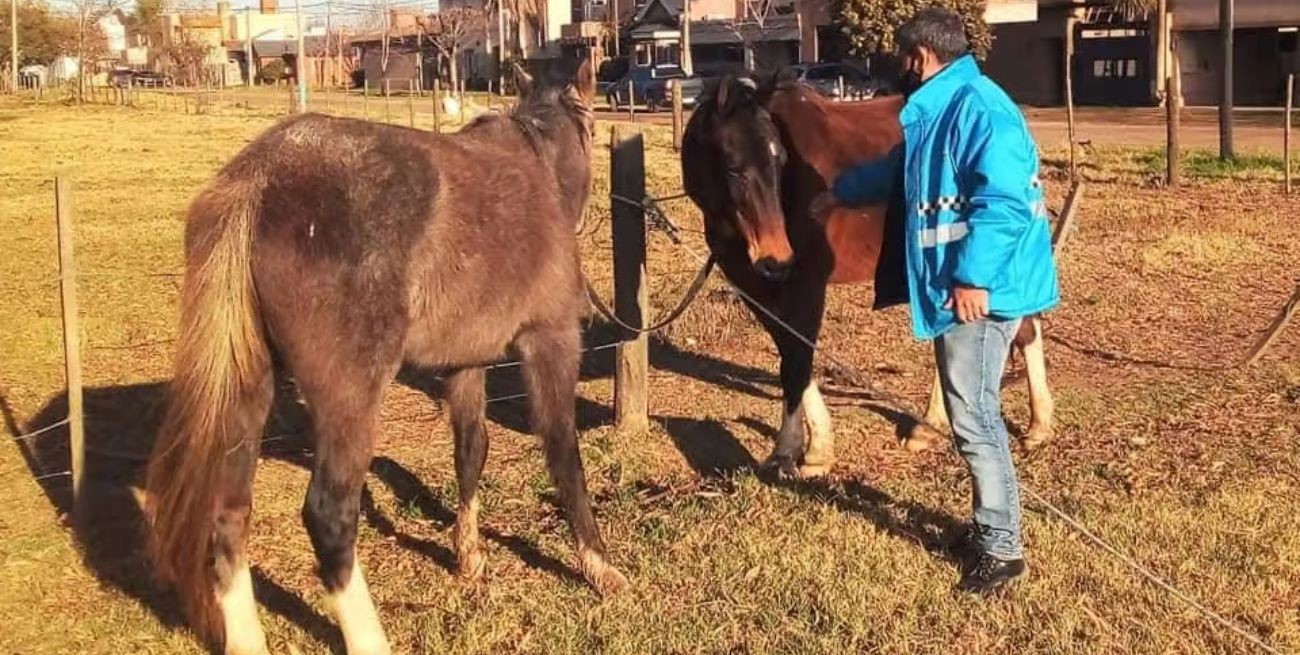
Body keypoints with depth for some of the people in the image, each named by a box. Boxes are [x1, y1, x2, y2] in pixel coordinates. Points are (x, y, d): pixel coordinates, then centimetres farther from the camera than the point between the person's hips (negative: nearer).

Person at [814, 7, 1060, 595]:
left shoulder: (976, 106, -16)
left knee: (973, 418, -6)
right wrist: (841, 192, 48)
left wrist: (973, 276, -28)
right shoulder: (936, 113, 17)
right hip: (954, 288, 11)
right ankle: (991, 526, 29)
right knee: (974, 414, 17)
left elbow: (1006, 200, -26)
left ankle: (1003, 549, 3)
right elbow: (896, 169, 37)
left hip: (980, 292, -11)